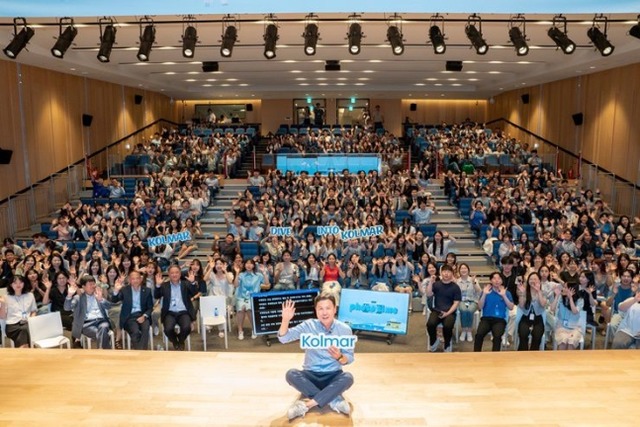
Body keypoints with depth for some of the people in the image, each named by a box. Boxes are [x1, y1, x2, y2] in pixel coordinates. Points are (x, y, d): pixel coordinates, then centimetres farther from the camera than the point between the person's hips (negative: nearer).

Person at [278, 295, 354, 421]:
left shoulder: (344, 329, -4)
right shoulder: (309, 325, -4)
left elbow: (349, 358, -3)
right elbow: (283, 338, -9)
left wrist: (339, 357, -26)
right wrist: (285, 320, -28)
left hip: (333, 376, 0)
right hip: (311, 375, 1)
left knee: (348, 377, -32)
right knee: (291, 374, -28)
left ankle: (306, 405, -32)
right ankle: (335, 400, -28)